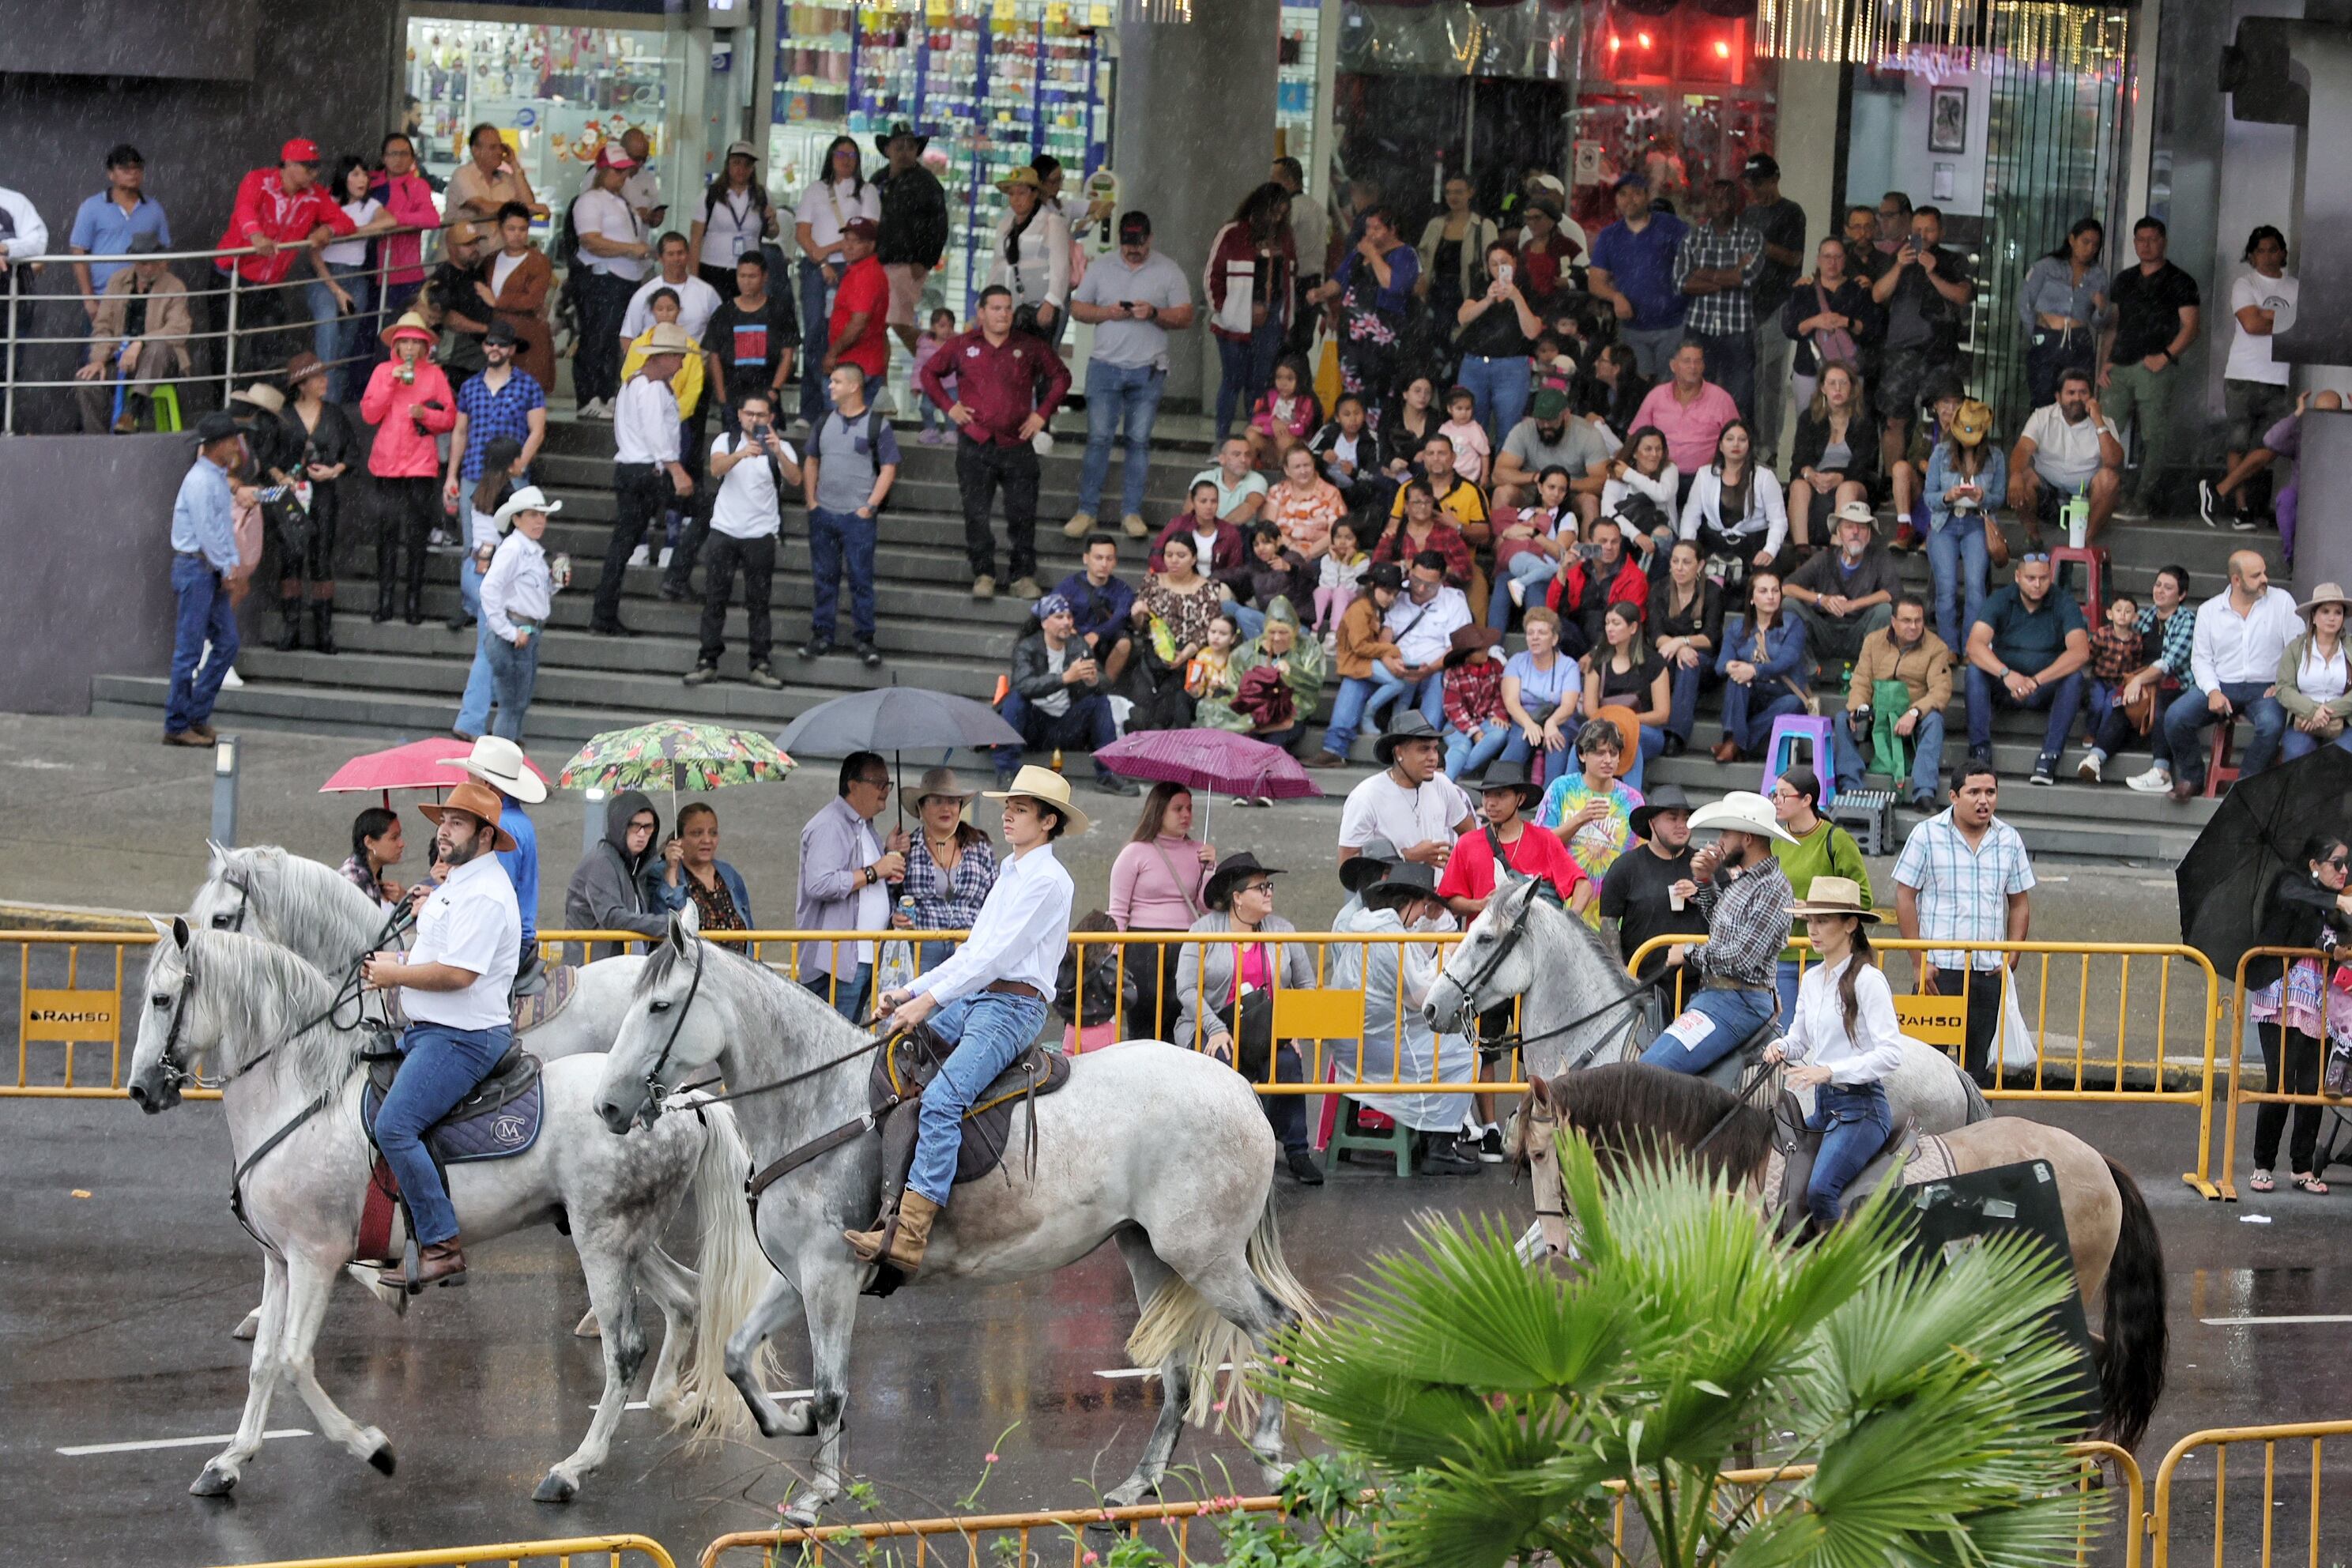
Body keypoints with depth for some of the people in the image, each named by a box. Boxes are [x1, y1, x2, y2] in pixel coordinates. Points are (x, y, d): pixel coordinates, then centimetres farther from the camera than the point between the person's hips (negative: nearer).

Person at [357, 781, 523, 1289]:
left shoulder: (484, 894, -18)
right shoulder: (456, 882, 17)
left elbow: (458, 972, -26)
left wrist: (397, 975, -13)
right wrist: (396, 960, 9)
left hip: (462, 1037, -12)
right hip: (427, 1030, 12)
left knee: (395, 1125, -23)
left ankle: (442, 1247, -20)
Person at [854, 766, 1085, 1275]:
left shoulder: (1047, 880, -8)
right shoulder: (1009, 874, 22)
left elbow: (997, 957, -17)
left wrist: (929, 1001, -20)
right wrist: (911, 991, 15)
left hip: (1011, 1008, -10)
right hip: (971, 1002, 10)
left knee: (941, 1099, -28)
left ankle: (909, 1238, -37)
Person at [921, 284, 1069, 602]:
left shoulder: (1029, 348, 5)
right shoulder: (961, 346, 5)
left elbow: (1060, 376, 16)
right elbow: (929, 373, 15)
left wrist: (1043, 412, 7)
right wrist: (949, 406, 3)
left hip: (1017, 443, 0)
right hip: (975, 445, 0)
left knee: (1023, 513, -1)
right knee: (976, 513, 0)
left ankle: (1025, 576, 7)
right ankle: (983, 573, 8)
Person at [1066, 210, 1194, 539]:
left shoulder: (1168, 271, 5)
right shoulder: (1100, 267, 9)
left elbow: (1185, 316, 3)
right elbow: (1077, 307, 10)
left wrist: (1154, 314, -15)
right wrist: (1106, 313, -9)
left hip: (1148, 371, 0)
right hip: (1105, 365, 0)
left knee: (1139, 440, 1)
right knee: (1098, 438, -5)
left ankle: (1131, 512, 6)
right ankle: (1086, 510, -1)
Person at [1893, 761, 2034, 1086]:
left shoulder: (2009, 840, 9)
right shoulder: (1927, 835, -1)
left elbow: (2019, 904, 15)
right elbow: (1905, 897, -2)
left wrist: (2011, 959, 2)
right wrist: (1920, 960, -9)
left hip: (1989, 972, 3)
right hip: (1939, 968, -3)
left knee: (1981, 1063, 5)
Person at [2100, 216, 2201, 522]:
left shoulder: (2179, 282, 4)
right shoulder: (2125, 281, 20)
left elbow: (2190, 328, -1)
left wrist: (2166, 355, -14)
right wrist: (2105, 362, 9)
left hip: (2155, 369, -5)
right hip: (2119, 369, 5)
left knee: (2154, 439, -7)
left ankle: (2140, 502, -6)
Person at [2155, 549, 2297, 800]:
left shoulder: (2281, 602, 3)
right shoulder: (2209, 610, 7)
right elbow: (2201, 659, 6)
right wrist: (2213, 692, -12)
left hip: (2264, 687, -2)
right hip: (2220, 685, 2)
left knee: (2272, 725, -35)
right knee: (2175, 717, -22)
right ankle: (2191, 777, 1)